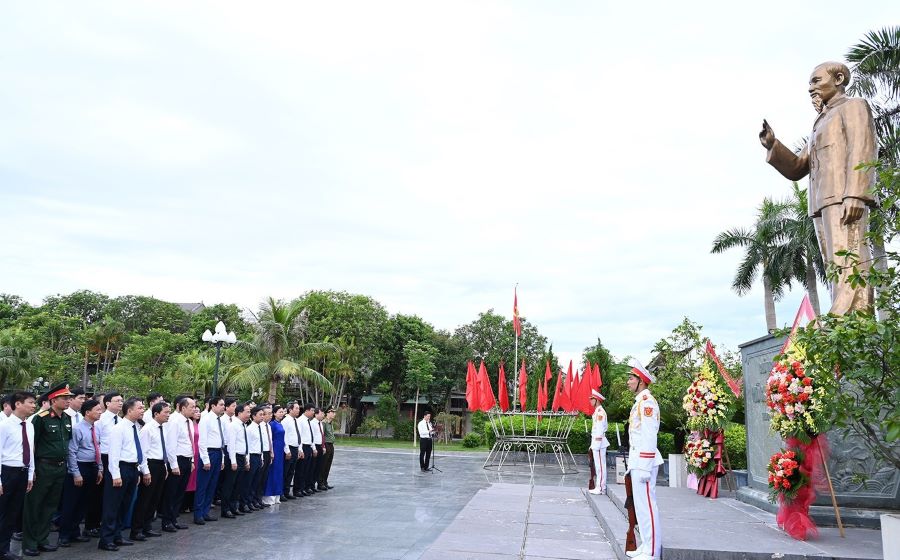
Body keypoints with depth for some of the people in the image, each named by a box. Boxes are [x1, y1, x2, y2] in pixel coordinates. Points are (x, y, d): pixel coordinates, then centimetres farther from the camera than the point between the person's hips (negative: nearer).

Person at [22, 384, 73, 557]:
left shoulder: (67, 418, 7)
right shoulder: (41, 418, -13)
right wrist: (32, 469, -11)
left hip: (61, 468, 7)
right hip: (43, 467, -6)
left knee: (50, 505, 14)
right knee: (34, 505, 5)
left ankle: (42, 539, 24)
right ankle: (29, 543, 15)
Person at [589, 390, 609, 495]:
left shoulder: (600, 411, -15)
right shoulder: (597, 411, 15)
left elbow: (600, 428, -19)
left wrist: (596, 444, -20)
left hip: (599, 441, -10)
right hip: (596, 441, 10)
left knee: (600, 465, -6)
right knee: (598, 465, 12)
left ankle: (601, 488, -2)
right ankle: (599, 487, 17)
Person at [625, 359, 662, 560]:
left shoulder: (646, 400, -14)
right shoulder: (639, 402, 17)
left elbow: (649, 436, -20)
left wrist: (645, 467, -22)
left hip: (644, 461, -10)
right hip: (638, 460, 10)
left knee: (647, 504, -7)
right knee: (640, 504, 14)